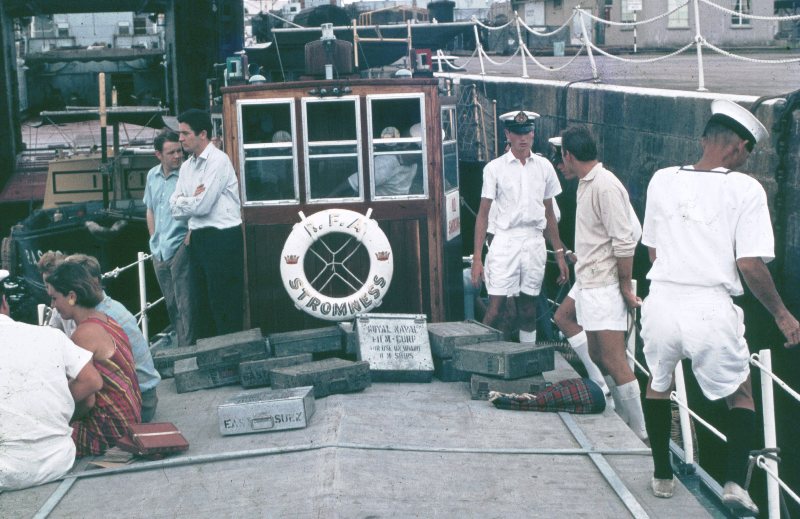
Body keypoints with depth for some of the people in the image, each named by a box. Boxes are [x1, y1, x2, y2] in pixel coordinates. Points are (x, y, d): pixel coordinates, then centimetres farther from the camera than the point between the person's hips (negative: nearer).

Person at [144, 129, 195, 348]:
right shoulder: (152, 176, 10)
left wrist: (190, 234, -17)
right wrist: (154, 240, 16)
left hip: (179, 248, -7)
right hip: (159, 252, 7)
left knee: (185, 303, -8)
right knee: (171, 304, 14)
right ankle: (180, 345, 25)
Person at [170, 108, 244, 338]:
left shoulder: (218, 161, -12)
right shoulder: (187, 166, 13)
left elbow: (202, 206, -18)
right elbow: (175, 208, 7)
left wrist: (183, 202, 0)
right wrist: (192, 200, -11)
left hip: (222, 238, -8)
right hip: (199, 239, 9)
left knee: (224, 304, -4)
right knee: (203, 302, 15)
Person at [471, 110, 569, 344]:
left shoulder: (544, 166, 9)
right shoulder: (495, 168, 0)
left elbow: (549, 213, 15)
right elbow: (483, 214, 0)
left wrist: (559, 254, 13)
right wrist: (477, 258, -6)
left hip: (535, 242, 3)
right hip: (505, 242, -3)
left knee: (528, 311, 8)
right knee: (495, 309, -9)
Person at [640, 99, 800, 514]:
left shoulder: (662, 180, 6)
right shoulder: (745, 189, -5)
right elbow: (751, 265, -10)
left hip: (662, 303, 3)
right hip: (711, 309, -3)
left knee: (658, 384, 26)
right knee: (740, 395, 18)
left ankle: (662, 476, 32)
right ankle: (735, 482, 4)